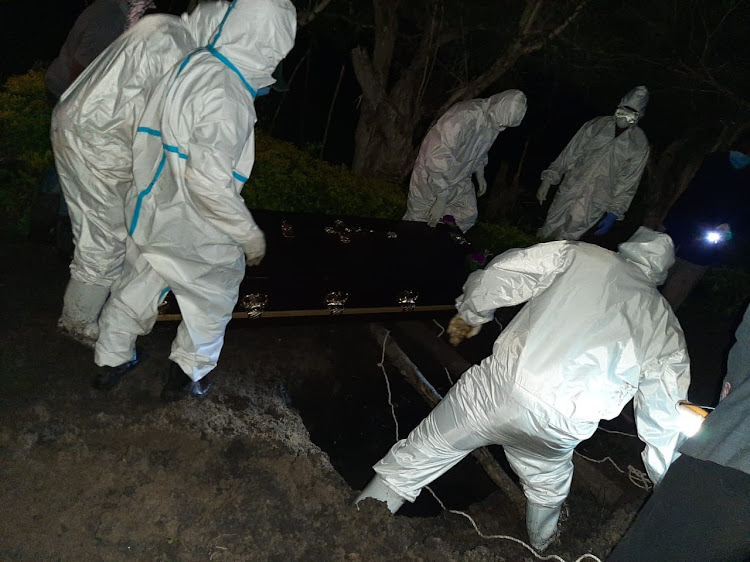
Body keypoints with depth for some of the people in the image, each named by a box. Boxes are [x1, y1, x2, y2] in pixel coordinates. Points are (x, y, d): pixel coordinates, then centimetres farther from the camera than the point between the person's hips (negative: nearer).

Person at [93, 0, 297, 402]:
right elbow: (210, 185, -29)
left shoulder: (190, 65, -1)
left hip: (150, 210, 8)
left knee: (135, 286, 24)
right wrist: (250, 236, -17)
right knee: (213, 298, 17)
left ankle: (111, 362, 45)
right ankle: (187, 376, 34)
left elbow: (146, 137, 9)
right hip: (190, 231, -8)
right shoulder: (227, 97, -28)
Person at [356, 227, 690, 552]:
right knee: (548, 484, 34)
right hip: (560, 426, 3)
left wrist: (470, 314, 17)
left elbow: (499, 276, -2)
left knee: (424, 451, 16)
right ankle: (540, 545, 62)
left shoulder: (577, 254, 7)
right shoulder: (664, 324, 15)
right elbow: (664, 414, 17)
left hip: (503, 383, -2)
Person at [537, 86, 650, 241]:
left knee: (566, 240, -3)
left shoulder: (639, 145, -4)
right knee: (546, 233, 7)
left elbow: (627, 184, -2)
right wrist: (548, 180, -3)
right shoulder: (597, 125, 1)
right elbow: (570, 153, 3)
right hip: (569, 191, 2)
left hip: (594, 207, -2)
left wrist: (614, 214, -6)